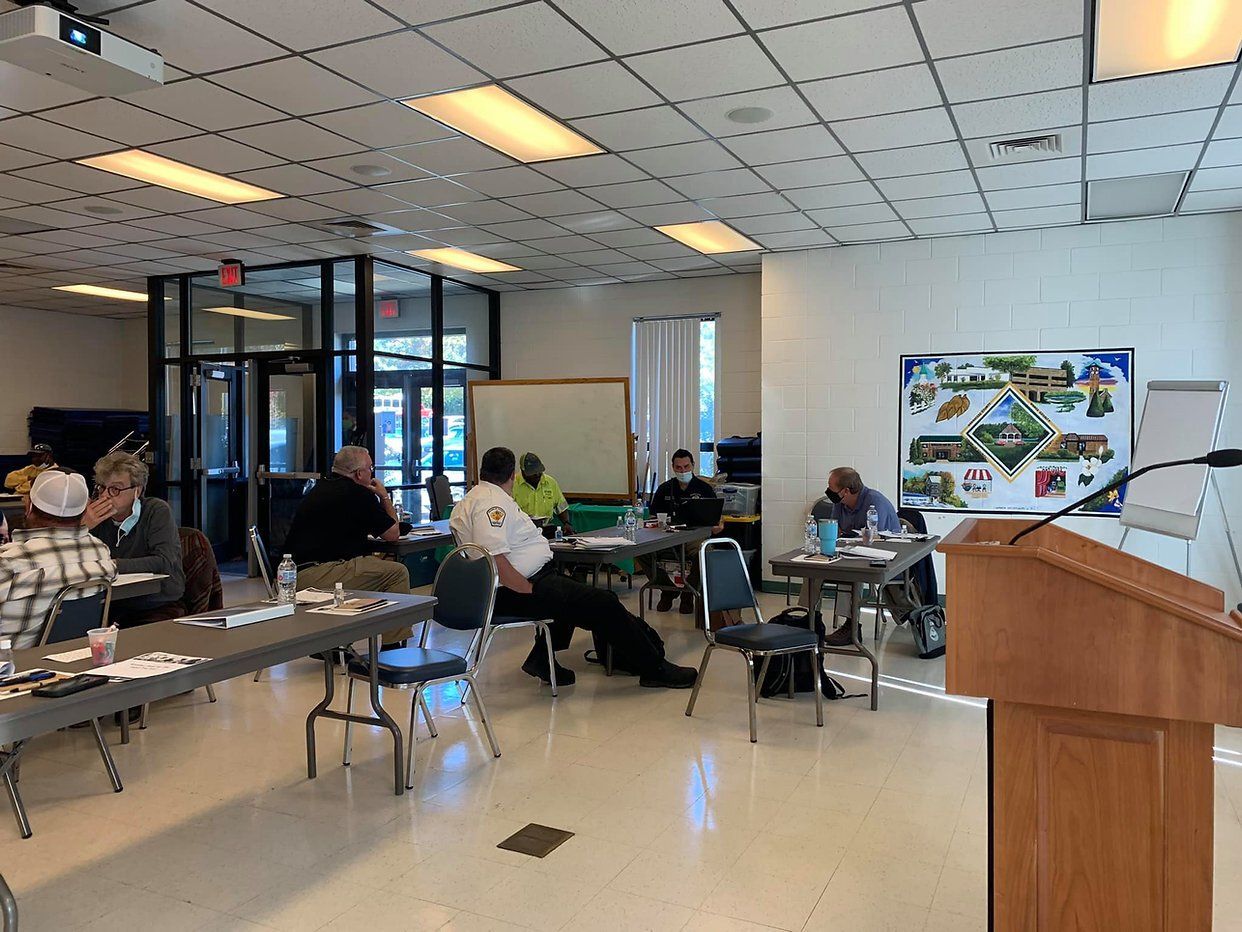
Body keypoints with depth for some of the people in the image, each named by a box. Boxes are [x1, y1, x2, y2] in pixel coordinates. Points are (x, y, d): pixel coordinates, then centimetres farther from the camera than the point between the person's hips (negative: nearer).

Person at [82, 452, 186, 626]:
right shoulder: (95, 515, 8)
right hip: (110, 609, 4)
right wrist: (82, 528, -13)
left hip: (158, 610, -4)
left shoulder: (157, 511, -5)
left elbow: (164, 563, -19)